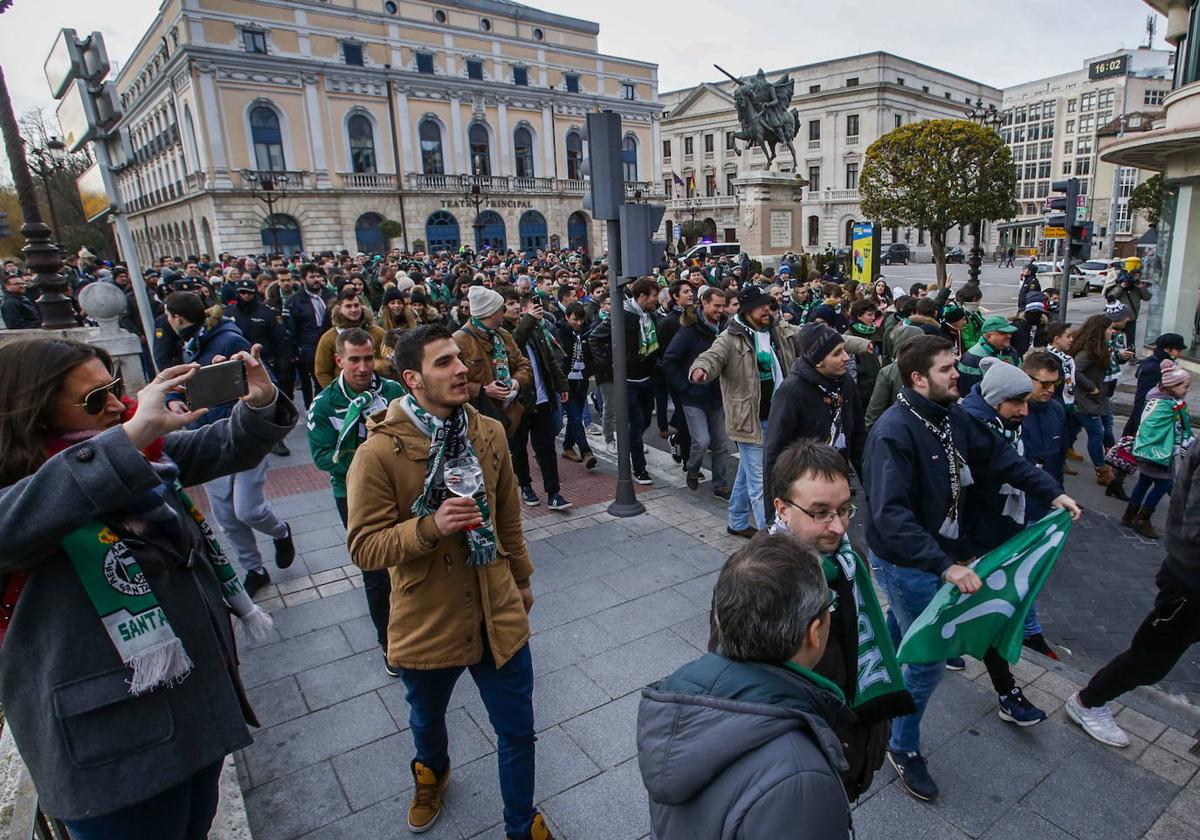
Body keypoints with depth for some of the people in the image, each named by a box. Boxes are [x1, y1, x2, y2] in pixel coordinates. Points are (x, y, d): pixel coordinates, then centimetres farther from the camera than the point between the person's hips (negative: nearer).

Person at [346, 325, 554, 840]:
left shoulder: (489, 433, -5)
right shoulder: (379, 452, -18)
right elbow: (364, 548, -16)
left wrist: (521, 581, 17)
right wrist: (431, 526, -32)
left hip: (498, 614, 2)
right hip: (427, 621, -1)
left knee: (517, 732, 14)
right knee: (427, 722, 27)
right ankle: (431, 772, 63)